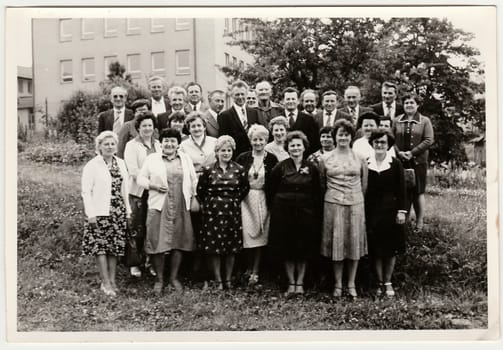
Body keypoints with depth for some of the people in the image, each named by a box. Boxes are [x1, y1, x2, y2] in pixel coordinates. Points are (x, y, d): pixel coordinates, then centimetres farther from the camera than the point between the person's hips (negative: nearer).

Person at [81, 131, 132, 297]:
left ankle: (112, 281, 15)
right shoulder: (92, 165, -5)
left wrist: (128, 210, 12)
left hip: (118, 212, 5)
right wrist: (91, 214, -12)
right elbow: (86, 191, -7)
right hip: (100, 213, -5)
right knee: (101, 247, -4)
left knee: (115, 247, 7)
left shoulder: (120, 163, 10)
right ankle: (105, 283, 2)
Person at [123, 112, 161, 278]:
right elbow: (133, 170, -10)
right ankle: (134, 263, 8)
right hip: (138, 191, -4)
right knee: (138, 229, -3)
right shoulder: (131, 145, 0)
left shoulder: (158, 145, 16)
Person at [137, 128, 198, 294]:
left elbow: (193, 180, 16)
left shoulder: (186, 159, 12)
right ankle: (159, 279, 11)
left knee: (179, 242, 5)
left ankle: (174, 277, 19)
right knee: (157, 242, -3)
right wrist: (153, 185, -12)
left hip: (181, 207, 2)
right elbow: (141, 178, 5)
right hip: (159, 206, -2)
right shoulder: (152, 159, 6)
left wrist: (193, 198, 8)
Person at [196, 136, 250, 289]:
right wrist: (209, 203, 4)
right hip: (213, 211, -1)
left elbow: (245, 188, 12)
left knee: (232, 247, 5)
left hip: (233, 210, 1)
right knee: (214, 247, -1)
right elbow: (200, 190, 5)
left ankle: (228, 279, 18)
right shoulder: (208, 170, -2)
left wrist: (235, 200, 7)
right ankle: (218, 280, 10)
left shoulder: (239, 169, 1)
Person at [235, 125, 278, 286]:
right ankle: (249, 268, 17)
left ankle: (255, 272, 9)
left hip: (263, 200, 0)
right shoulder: (242, 158, 2)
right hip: (246, 199, 1)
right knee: (248, 233, -1)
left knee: (260, 235, 2)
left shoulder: (271, 159, -1)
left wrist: (272, 202, -8)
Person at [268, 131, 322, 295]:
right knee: (287, 250, 5)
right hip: (284, 212, 0)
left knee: (304, 249, 6)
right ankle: (291, 283, 17)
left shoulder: (312, 168, 2)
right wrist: (276, 208, 1)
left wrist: (317, 216, -1)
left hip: (306, 213, 1)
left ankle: (300, 283, 18)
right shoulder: (280, 167, -2)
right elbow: (271, 191, 4)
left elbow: (317, 194, 4)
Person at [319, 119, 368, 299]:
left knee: (354, 241, 4)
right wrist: (333, 194, 9)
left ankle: (351, 284, 15)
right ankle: (338, 284, 12)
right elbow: (322, 183, 12)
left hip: (355, 203, 1)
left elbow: (364, 184, 10)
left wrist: (357, 196, 10)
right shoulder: (326, 159, 3)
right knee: (336, 242, 2)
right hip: (333, 204, -1)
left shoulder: (360, 158, 5)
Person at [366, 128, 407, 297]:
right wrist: (362, 213, 1)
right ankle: (380, 283, 18)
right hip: (372, 212, 1)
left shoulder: (395, 164, -1)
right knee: (375, 249, 5)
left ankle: (388, 283, 19)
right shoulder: (366, 164, 1)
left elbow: (401, 190, 0)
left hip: (391, 210, -1)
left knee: (391, 248, 6)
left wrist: (402, 211, -6)